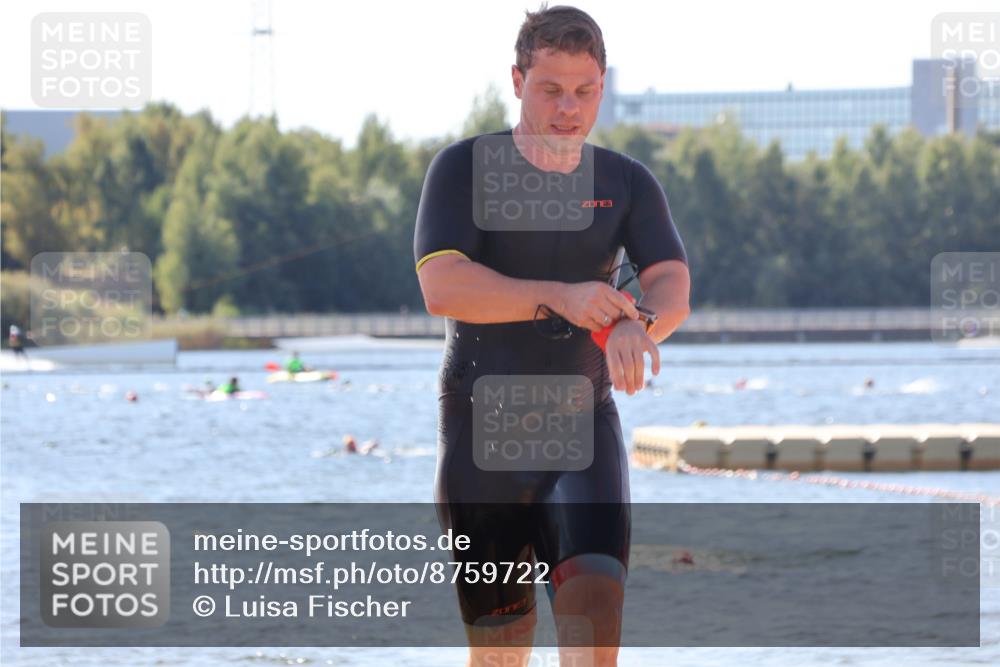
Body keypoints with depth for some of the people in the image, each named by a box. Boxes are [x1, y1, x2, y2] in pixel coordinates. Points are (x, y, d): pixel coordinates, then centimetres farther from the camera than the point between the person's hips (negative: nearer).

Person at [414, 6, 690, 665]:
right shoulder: (464, 169, -2)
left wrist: (637, 324, -32)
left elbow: (672, 283, -8)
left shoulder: (627, 183, 7)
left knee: (597, 586, -24)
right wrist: (558, 298, -28)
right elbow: (442, 288, -16)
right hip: (482, 430, -1)